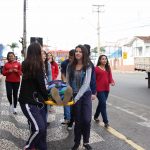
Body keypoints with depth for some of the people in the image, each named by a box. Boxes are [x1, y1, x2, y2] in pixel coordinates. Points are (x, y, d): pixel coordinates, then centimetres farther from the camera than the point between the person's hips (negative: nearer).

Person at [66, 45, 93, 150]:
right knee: (78, 120, 6)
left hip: (85, 95, -1)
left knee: (87, 119, -5)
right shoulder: (70, 66, 2)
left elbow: (86, 84, -13)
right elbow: (67, 82, 7)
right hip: (74, 95, 1)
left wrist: (77, 97, -18)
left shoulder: (88, 66, -5)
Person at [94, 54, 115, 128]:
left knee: (101, 103, 17)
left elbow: (110, 77, 7)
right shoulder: (96, 68, -6)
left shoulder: (108, 68, 11)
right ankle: (106, 122, -3)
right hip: (99, 89, -6)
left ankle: (96, 116, 37)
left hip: (106, 89, 6)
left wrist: (112, 82, -16)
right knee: (103, 104, -9)